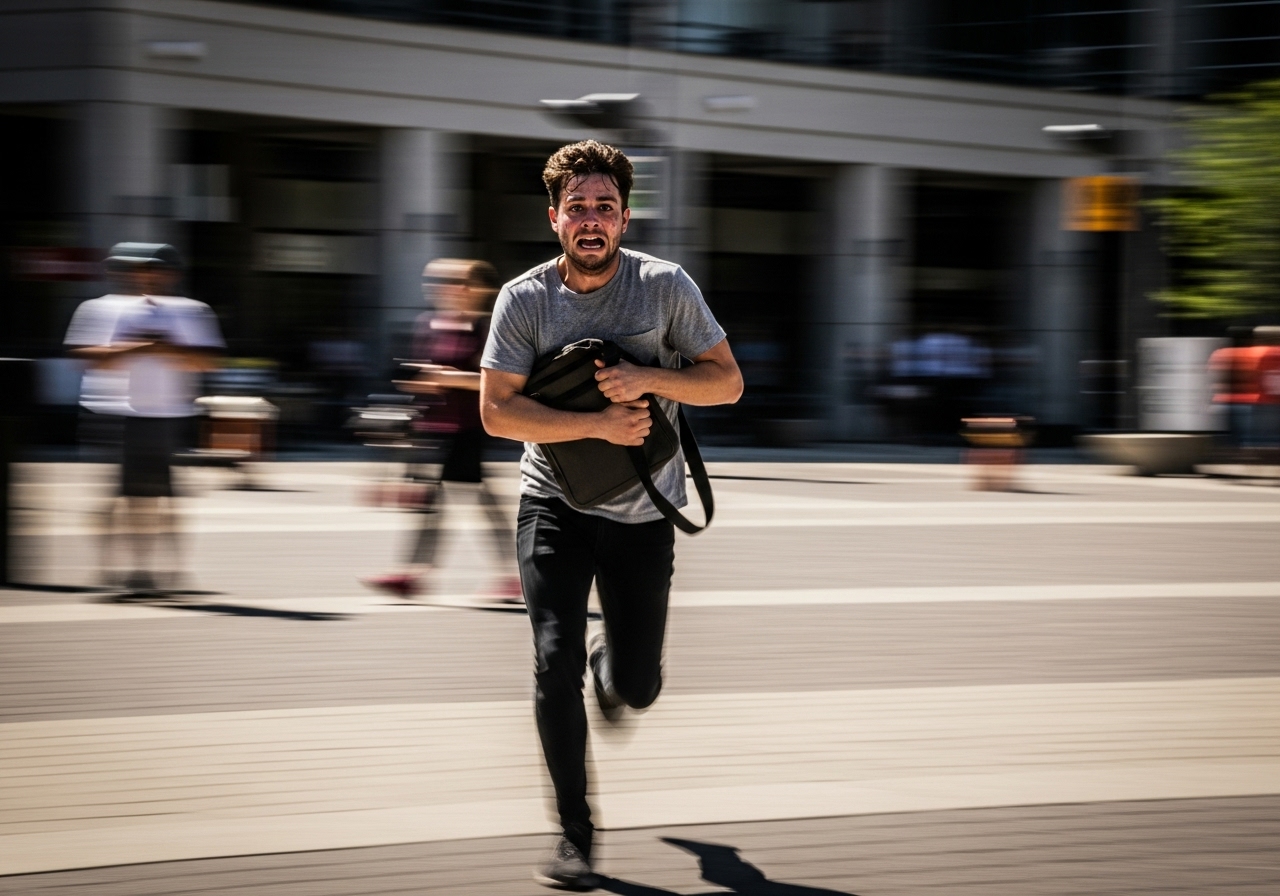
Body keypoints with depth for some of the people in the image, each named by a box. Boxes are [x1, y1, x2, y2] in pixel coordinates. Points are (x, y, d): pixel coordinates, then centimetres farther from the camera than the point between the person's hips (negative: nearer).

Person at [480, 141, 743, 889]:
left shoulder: (666, 286, -8)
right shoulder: (525, 300, -8)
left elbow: (728, 382, -5)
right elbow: (498, 410, -12)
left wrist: (647, 379, -21)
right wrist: (600, 425, -22)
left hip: (642, 513, 1)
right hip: (554, 504, -1)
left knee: (638, 688, 6)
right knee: (555, 664, -16)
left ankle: (612, 665, 47)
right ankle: (575, 835, -2)